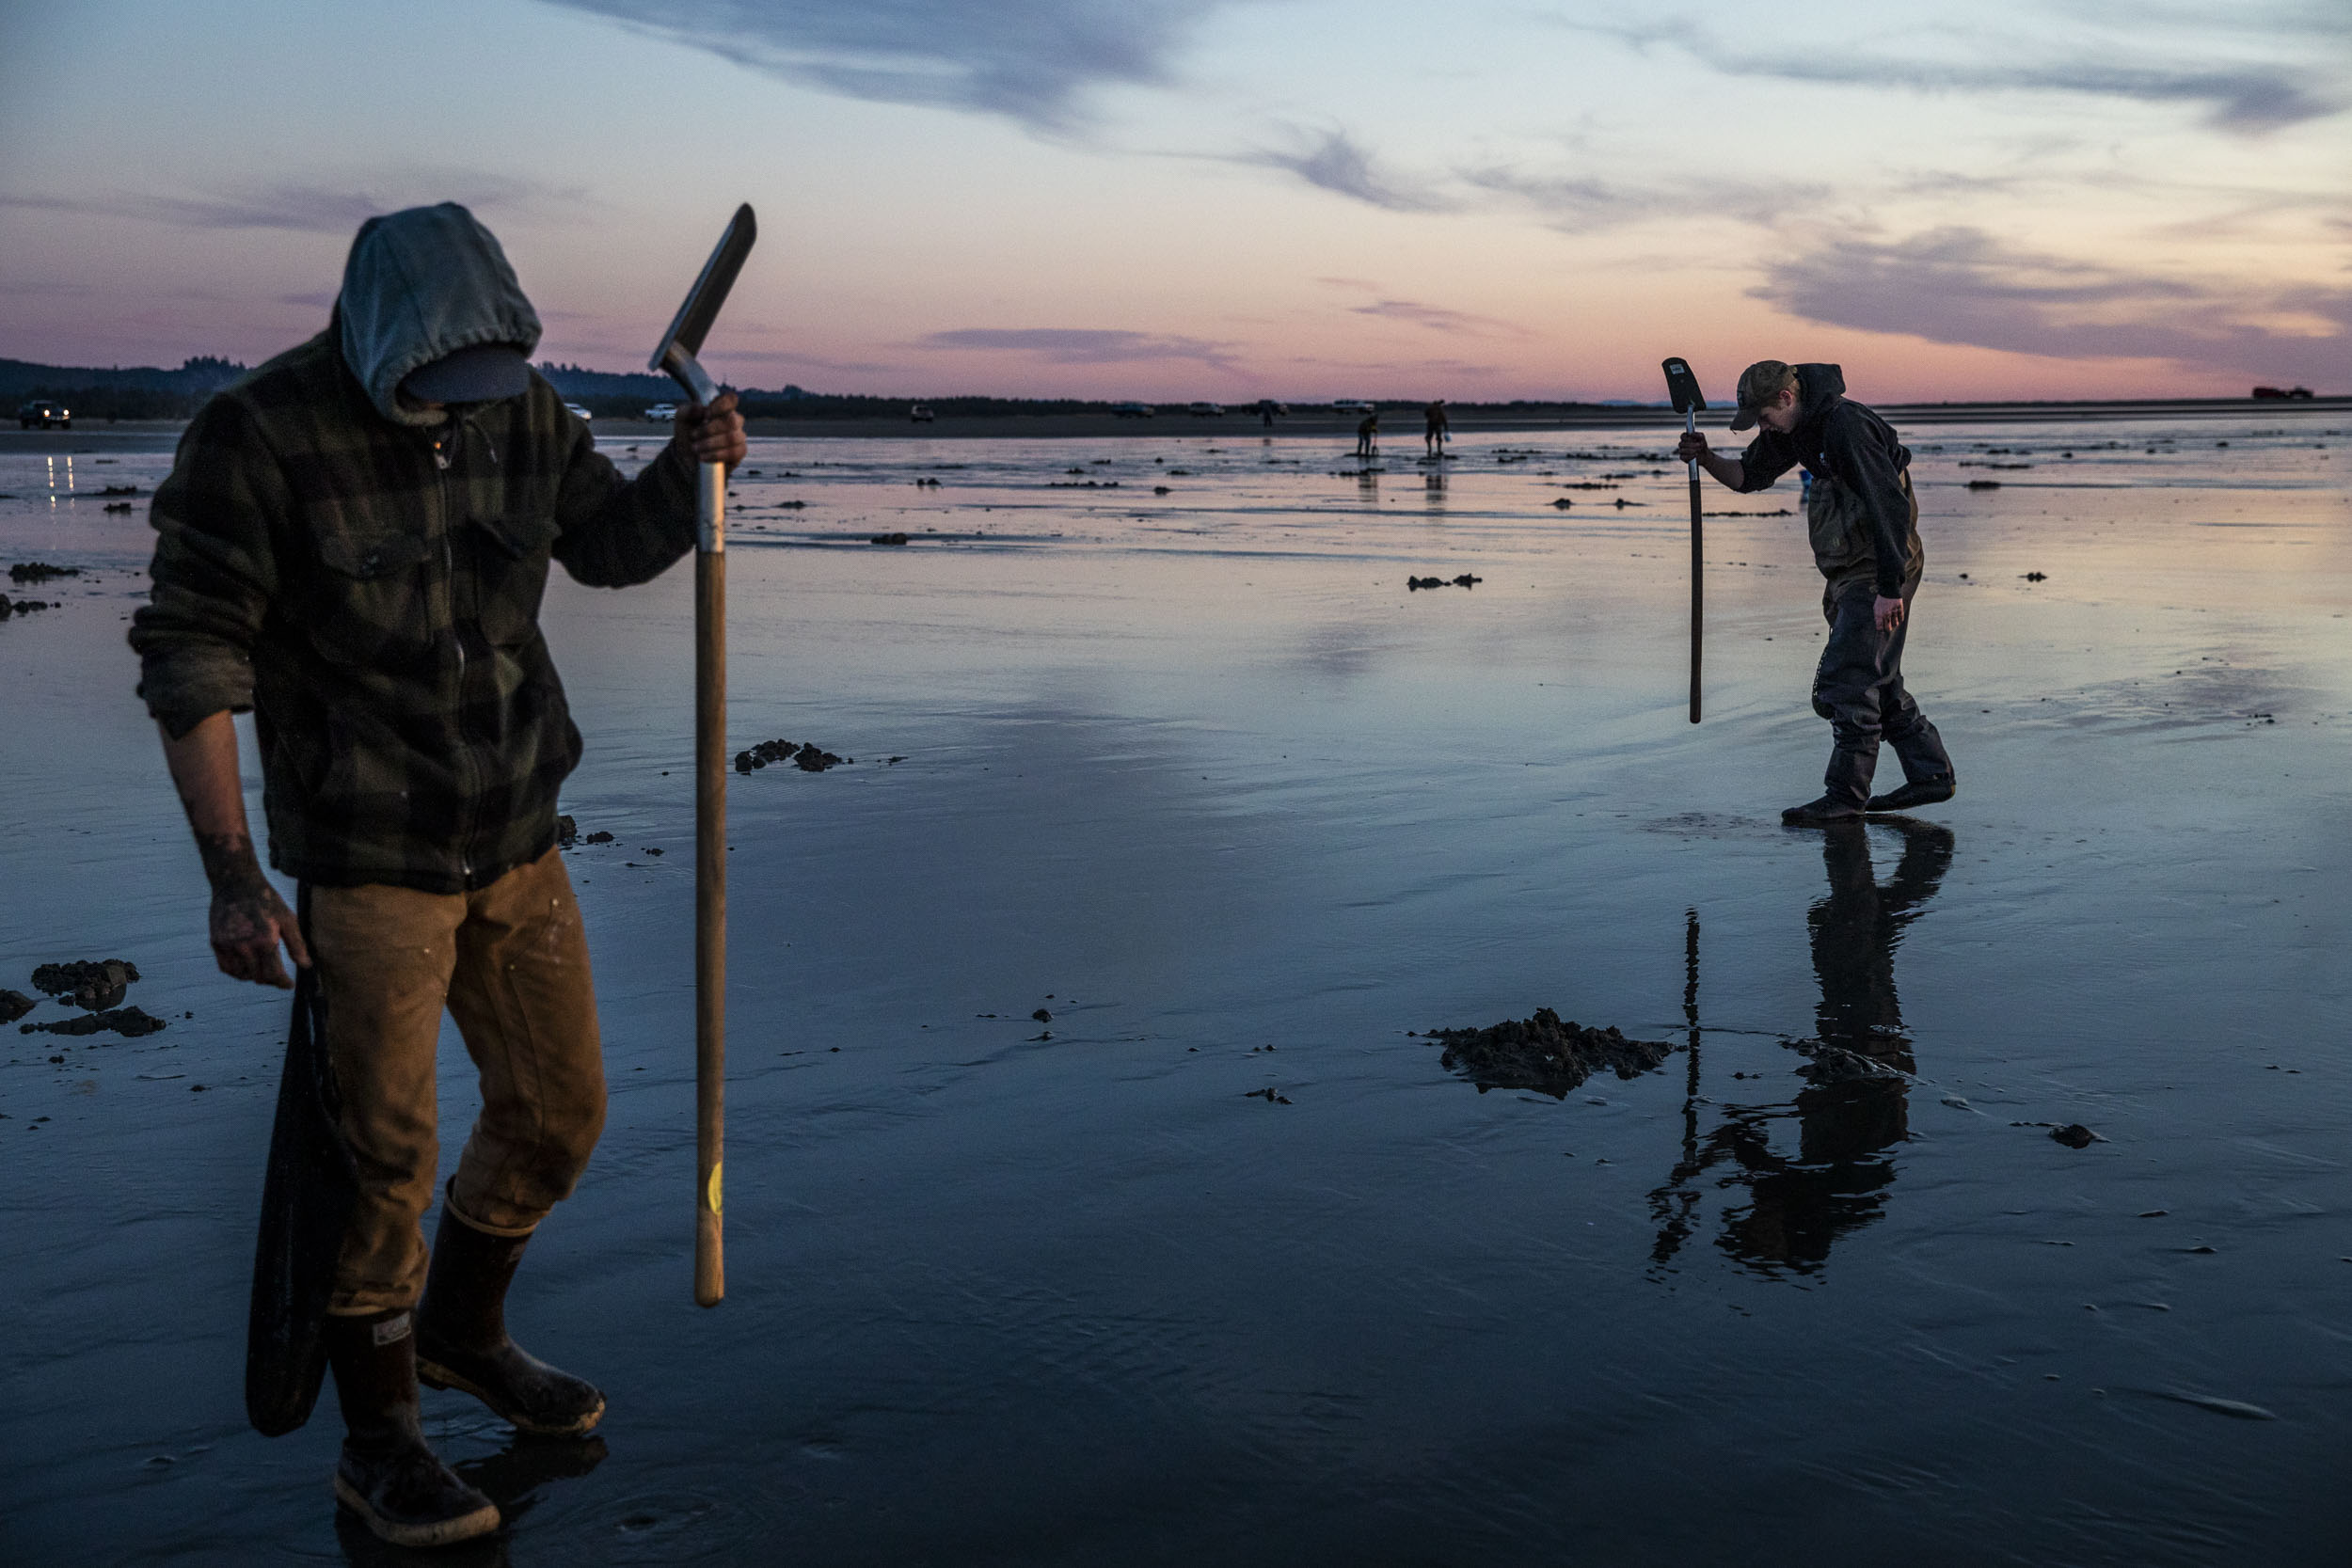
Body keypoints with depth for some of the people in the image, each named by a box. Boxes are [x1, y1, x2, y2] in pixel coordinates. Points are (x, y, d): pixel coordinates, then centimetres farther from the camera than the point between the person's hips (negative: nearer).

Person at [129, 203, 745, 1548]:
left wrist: (692, 467, -9)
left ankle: (461, 1333, 38)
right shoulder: (258, 436, -17)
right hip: (363, 857, -6)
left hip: (515, 843, 6)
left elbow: (615, 545, 13)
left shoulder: (520, 410, -1)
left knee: (558, 1113, 13)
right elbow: (189, 657, -15)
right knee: (384, 1155, -3)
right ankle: (378, 1440, 16)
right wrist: (232, 873, -20)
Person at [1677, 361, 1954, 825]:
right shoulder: (1794, 427, 6)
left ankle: (1846, 794, -3)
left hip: (1879, 570, -10)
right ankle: (1931, 776, 23)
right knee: (1876, 679, 15)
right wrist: (1707, 459, -4)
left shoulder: (1846, 425, -24)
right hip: (1849, 571, 10)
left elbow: (1890, 505, -27)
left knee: (1847, 678, -9)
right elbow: (1749, 475, 17)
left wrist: (1889, 589, -27)